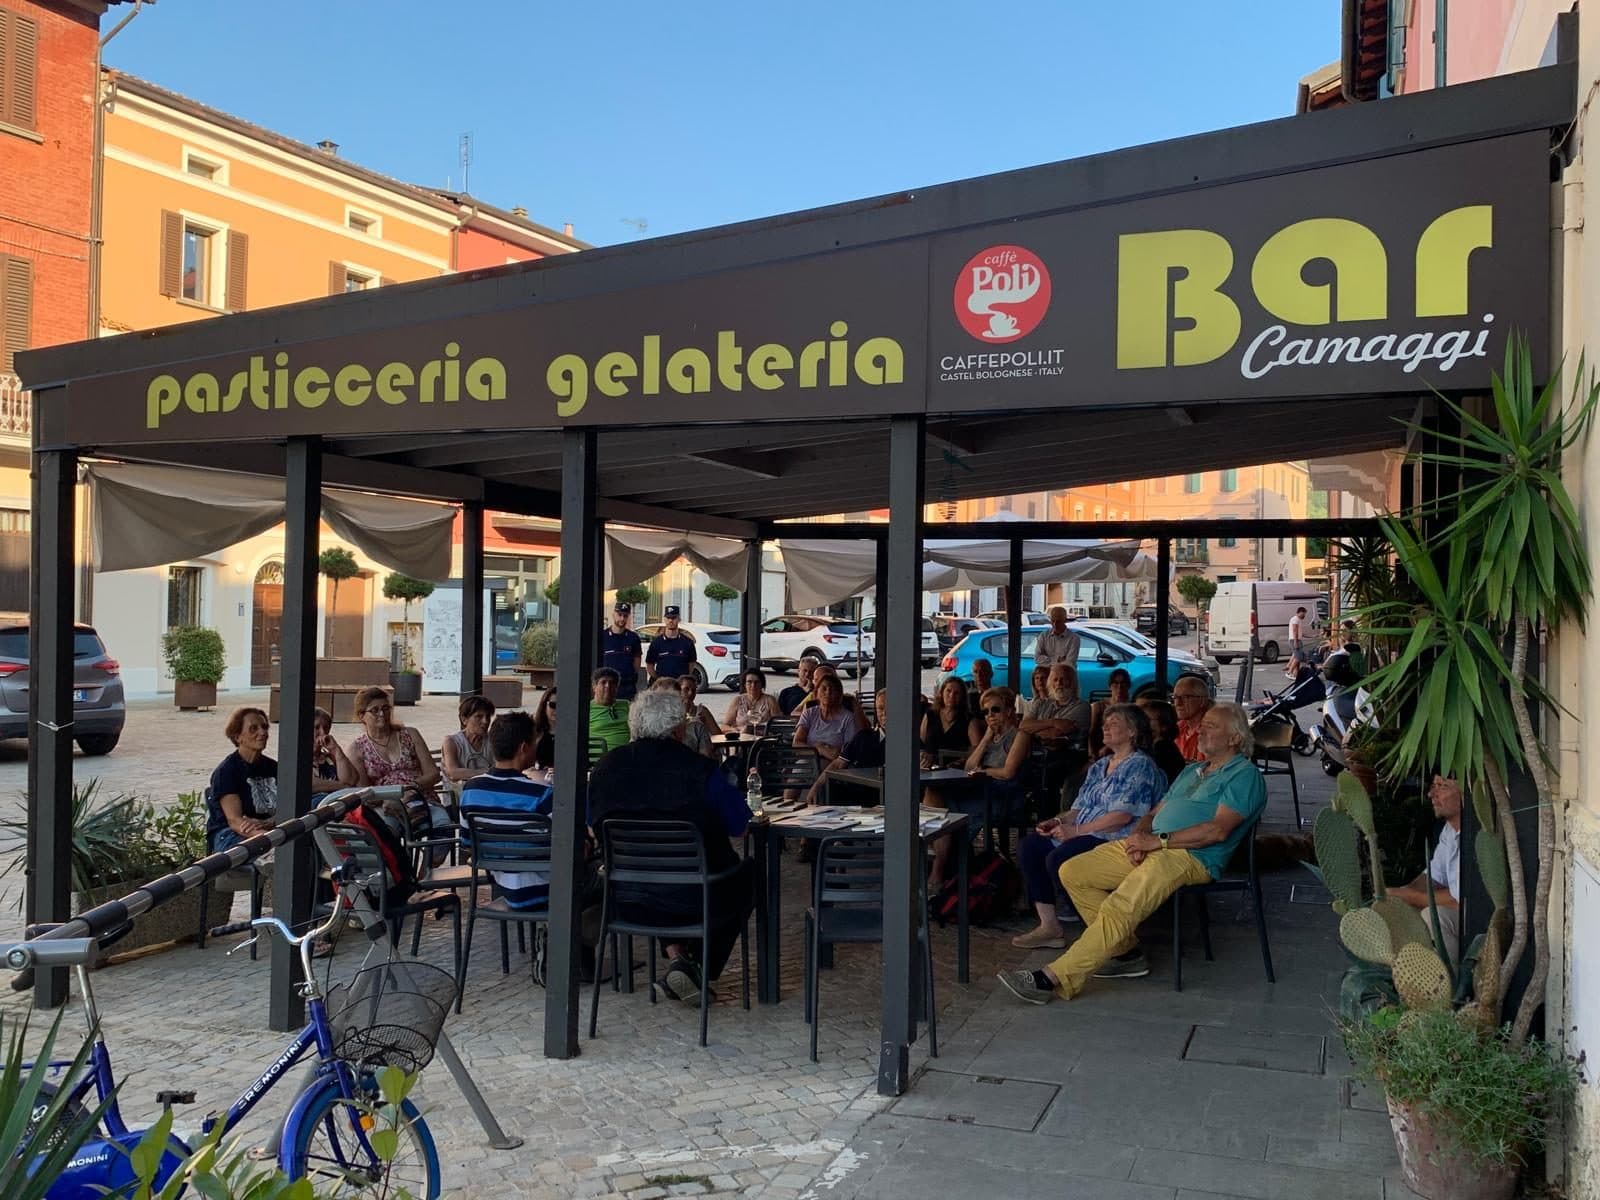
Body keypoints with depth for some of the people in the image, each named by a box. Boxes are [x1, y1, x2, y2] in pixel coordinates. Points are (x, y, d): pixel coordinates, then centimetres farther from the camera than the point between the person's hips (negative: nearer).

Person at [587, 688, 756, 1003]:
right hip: (694, 902, -4)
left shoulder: (606, 767, -4)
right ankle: (700, 966, 12)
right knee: (749, 871, 26)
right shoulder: (700, 770, -16)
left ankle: (676, 957, 18)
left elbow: (592, 828, 11)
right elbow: (741, 828, -8)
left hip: (626, 902, 5)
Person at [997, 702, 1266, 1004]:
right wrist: (1138, 837, 0)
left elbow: (1218, 830, -14)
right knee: (1072, 872, -4)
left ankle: (1053, 979, -30)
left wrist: (1158, 840, -16)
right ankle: (1127, 953, 0)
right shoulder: (1191, 770, 29)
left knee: (1117, 909, -28)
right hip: (1151, 847, 10)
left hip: (1192, 857, -9)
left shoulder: (1244, 774, 1)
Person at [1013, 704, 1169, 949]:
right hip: (1084, 835, 9)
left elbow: (1123, 816, -18)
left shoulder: (1140, 766, -7)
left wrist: (1076, 830, -18)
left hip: (1116, 840, -9)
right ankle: (1049, 927, -7)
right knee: (1029, 846, -7)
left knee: (1058, 859, -29)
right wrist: (1059, 821, -1)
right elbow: (1081, 806, 20)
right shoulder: (1100, 766, 21)